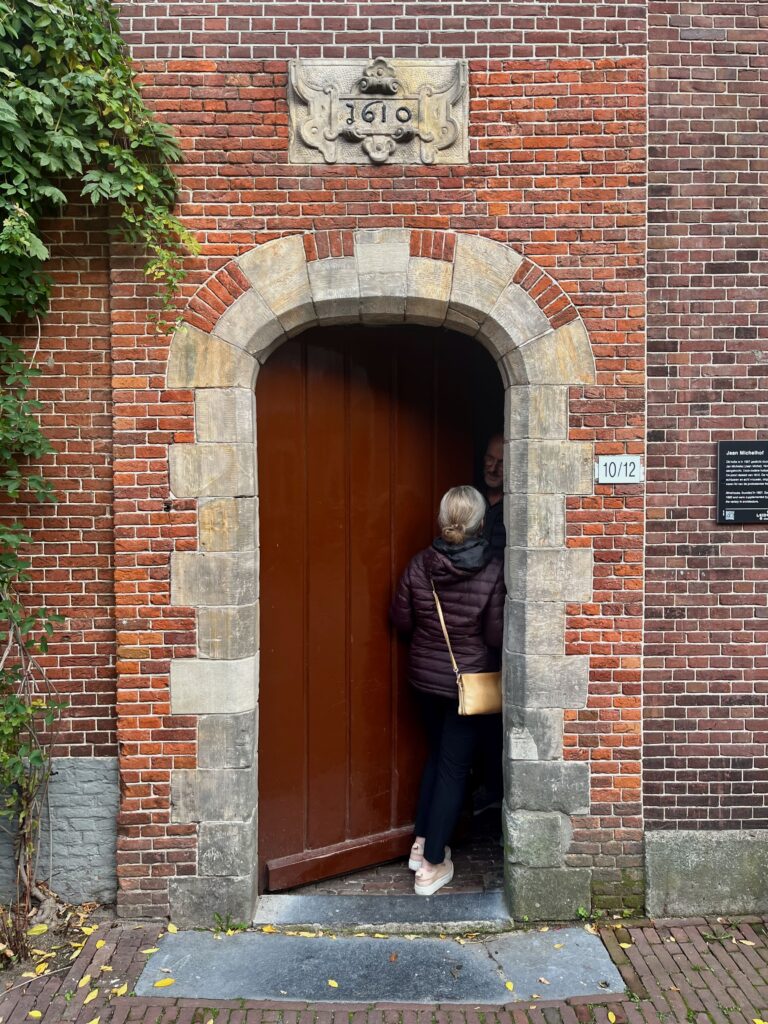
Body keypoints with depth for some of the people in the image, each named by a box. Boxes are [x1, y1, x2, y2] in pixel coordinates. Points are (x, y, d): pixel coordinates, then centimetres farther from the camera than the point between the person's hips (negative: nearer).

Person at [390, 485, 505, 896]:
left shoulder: (419, 565, -10)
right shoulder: (492, 573, -19)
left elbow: (401, 619, -1)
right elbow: (496, 636, -14)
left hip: (425, 676, 4)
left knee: (437, 753, 23)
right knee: (454, 765, 8)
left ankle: (421, 843, 31)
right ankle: (432, 864, 16)